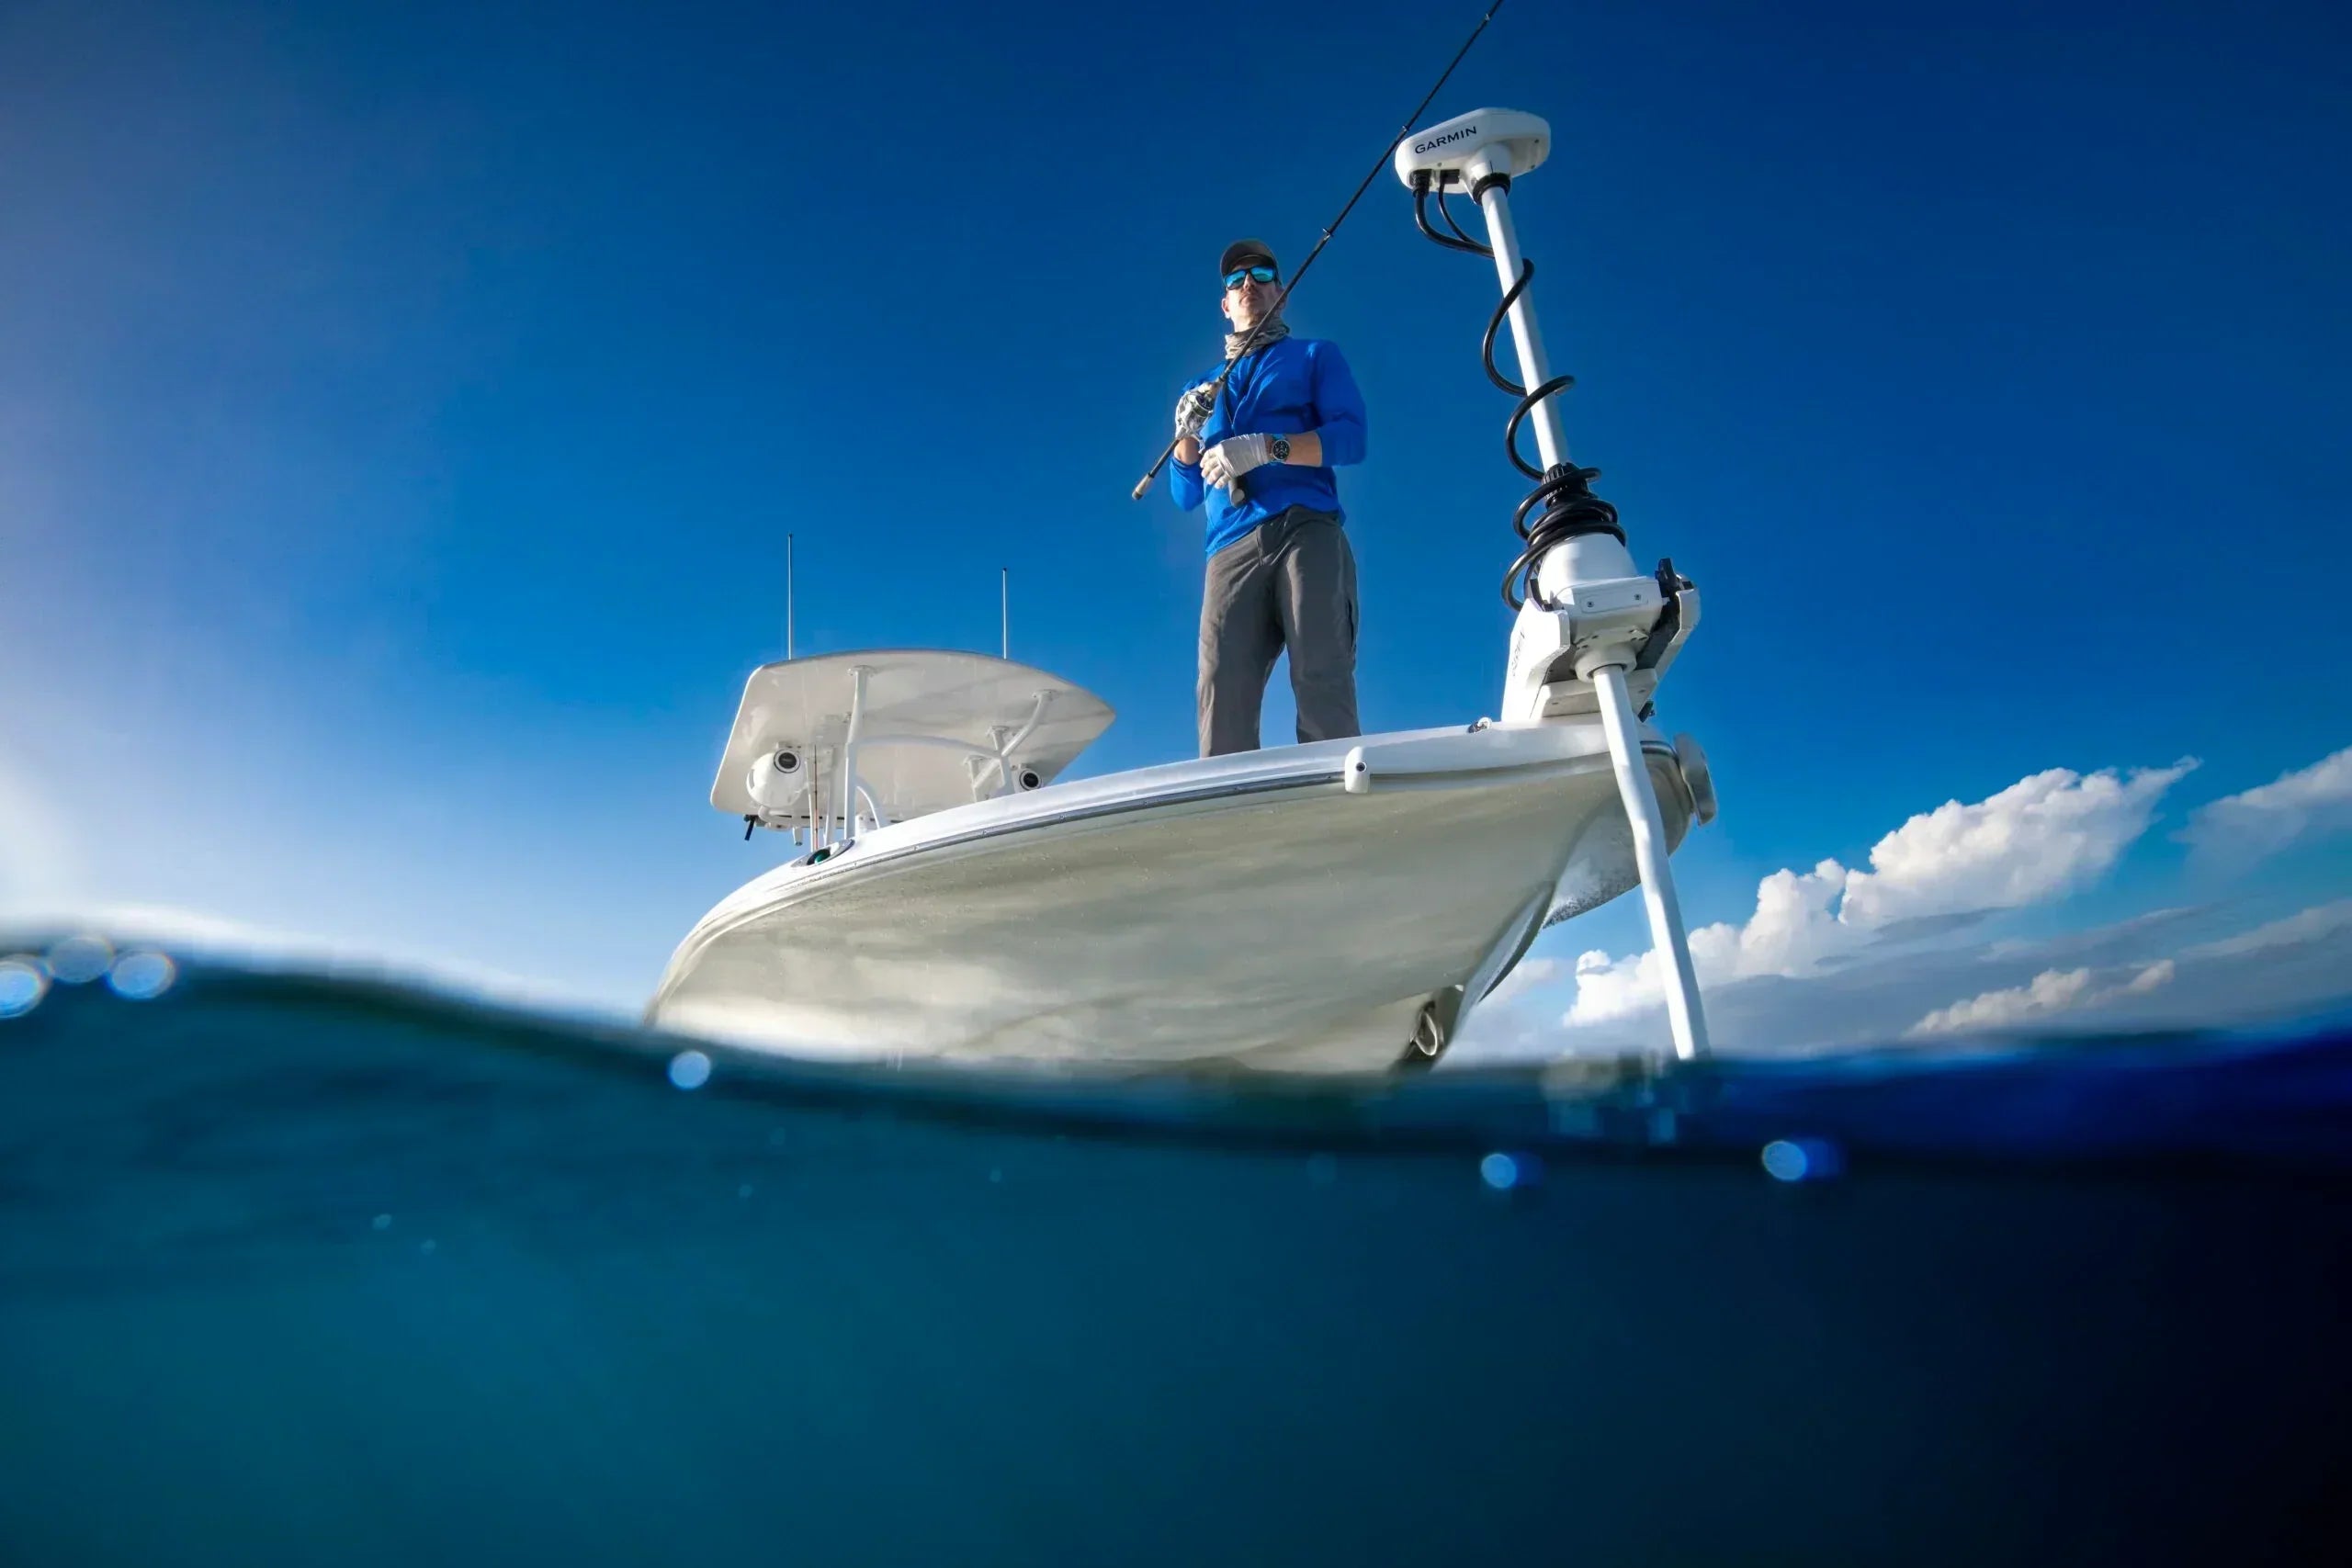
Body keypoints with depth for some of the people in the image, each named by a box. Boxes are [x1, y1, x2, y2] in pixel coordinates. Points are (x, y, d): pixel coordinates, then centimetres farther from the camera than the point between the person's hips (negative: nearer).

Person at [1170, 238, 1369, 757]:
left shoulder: (1316, 356, 23)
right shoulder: (1204, 389, 32)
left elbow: (1351, 437, 4)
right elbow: (1185, 494, 24)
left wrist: (1263, 448, -7)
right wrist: (1186, 433, 5)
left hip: (1307, 531, -2)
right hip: (1232, 550, 3)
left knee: (1322, 681, -21)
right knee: (1222, 697, -17)